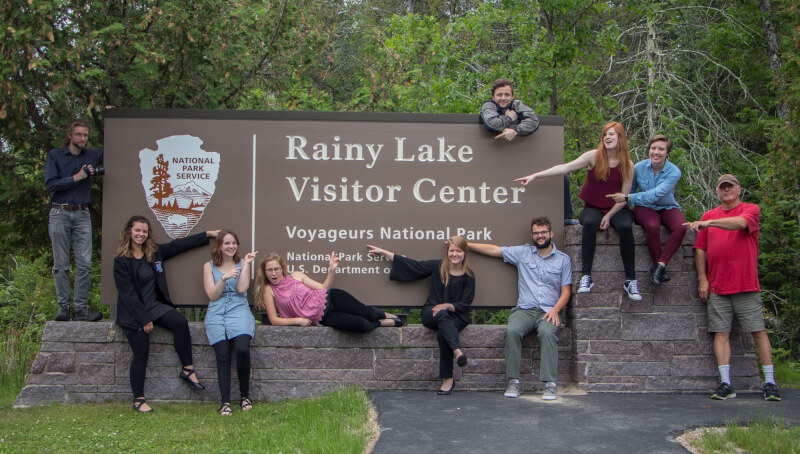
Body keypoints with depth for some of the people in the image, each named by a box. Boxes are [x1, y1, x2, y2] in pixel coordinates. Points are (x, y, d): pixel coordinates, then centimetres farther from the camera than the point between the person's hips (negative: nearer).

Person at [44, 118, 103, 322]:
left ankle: (81, 308, -3)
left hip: (82, 214, 2)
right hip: (60, 214, -2)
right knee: (61, 265, 1)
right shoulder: (55, 156, 3)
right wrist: (77, 177, -10)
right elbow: (50, 184, -6)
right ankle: (63, 307, 7)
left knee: (84, 264, -5)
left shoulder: (92, 156, 11)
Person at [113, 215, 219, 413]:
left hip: (155, 305, 5)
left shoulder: (155, 252, 7)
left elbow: (180, 245, 16)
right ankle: (138, 400, 4)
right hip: (132, 313, -5)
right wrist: (144, 320, -15)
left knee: (181, 322, -22)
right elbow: (127, 294, -13)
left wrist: (207, 234, 18)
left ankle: (188, 369, -11)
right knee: (141, 353, -10)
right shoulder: (121, 260, -10)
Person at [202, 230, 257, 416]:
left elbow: (242, 289, -1)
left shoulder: (242, 264, 15)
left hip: (239, 311, 0)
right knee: (222, 355, -20)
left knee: (242, 349, -26)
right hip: (216, 315, 0)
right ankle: (225, 402, -17)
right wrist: (224, 278, -9)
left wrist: (246, 265, -1)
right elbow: (212, 295, 5)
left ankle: (245, 396, -9)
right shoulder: (209, 266, 15)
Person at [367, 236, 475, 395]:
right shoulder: (437, 267, 3)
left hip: (456, 315, 0)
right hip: (431, 313, 1)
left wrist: (447, 306, -18)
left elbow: (465, 304, 1)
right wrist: (383, 252, 11)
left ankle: (447, 380, -29)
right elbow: (411, 264, 9)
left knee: (442, 334, -34)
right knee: (443, 316, -37)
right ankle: (457, 351, -52)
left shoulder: (468, 276, 1)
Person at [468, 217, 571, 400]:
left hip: (549, 311, -1)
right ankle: (513, 382, -25)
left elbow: (566, 291, 9)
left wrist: (555, 310, -9)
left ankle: (550, 384, -32)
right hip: (524, 309, 1)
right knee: (512, 331, -31)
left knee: (547, 332, -34)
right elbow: (493, 250, 15)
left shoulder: (563, 259, 12)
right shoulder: (523, 253, 14)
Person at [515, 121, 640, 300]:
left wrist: (609, 216, -12)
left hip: (617, 209, 0)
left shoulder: (627, 165, -1)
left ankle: (630, 280, -24)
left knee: (625, 226, -33)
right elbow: (566, 167, -11)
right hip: (593, 208, 0)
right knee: (589, 223, -36)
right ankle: (586, 276, -33)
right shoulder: (594, 156, -3)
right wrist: (535, 175, -19)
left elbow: (624, 196, 0)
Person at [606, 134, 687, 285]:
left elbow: (656, 194, -26)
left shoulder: (674, 172, -13)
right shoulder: (639, 167, -5)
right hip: (645, 208, 0)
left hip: (667, 208, 0)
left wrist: (627, 198, -31)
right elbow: (631, 188, 12)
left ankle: (660, 265, -28)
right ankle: (658, 264, -20)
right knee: (652, 226, -36)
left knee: (681, 227, -33)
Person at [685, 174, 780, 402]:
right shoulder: (709, 215, 15)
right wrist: (702, 278, 3)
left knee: (759, 331, -1)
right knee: (721, 333, -1)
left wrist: (708, 223, -29)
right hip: (717, 287, 3)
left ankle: (770, 382, 6)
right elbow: (700, 248, 12)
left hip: (746, 285, -3)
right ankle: (725, 383, 2)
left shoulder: (751, 209, 4)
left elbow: (740, 223, -20)